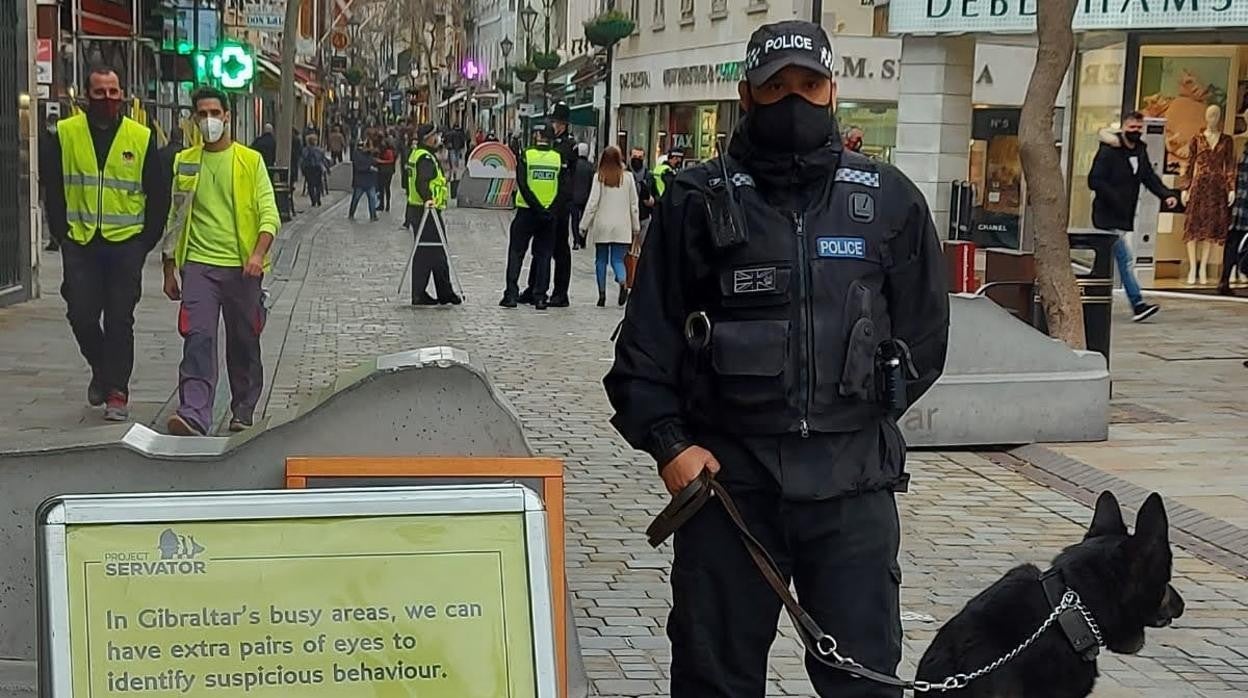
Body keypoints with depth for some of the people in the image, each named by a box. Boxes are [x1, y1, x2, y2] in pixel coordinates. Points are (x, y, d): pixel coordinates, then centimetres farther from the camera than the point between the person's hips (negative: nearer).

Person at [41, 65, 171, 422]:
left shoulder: (142, 138, 2)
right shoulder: (65, 133, 3)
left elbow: (159, 194, 7)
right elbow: (52, 188, 7)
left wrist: (147, 239, 2)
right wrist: (61, 233, 0)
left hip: (126, 243, -1)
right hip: (80, 243, 1)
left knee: (119, 321, 1)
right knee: (81, 315, 0)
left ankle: (117, 391, 8)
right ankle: (102, 369, 26)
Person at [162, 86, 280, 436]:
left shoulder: (251, 160, 3)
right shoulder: (183, 162, 10)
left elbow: (269, 214, -3)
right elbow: (174, 219, 15)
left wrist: (258, 254, -19)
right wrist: (169, 271, 14)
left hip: (241, 266, -1)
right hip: (198, 264, 1)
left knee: (244, 342, 9)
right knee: (198, 338, -13)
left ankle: (243, 411, 24)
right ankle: (194, 415, -20)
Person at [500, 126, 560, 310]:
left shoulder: (525, 156, -6)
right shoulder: (559, 159, -1)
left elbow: (523, 185, -13)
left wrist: (537, 208, -12)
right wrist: (550, 209, 0)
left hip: (527, 212, -2)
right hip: (550, 214, 2)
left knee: (516, 253, 8)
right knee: (543, 255, 9)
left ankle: (511, 294, 2)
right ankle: (540, 297, 6)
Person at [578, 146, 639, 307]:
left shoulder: (599, 177, -3)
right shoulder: (628, 177, 2)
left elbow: (592, 203, -5)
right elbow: (633, 204, 6)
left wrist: (584, 225, 2)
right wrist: (636, 226, 15)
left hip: (602, 225, -1)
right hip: (621, 227, 1)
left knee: (601, 260, 10)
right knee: (617, 260, 2)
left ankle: (602, 294, 9)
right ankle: (623, 284, -26)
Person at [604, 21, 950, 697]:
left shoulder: (890, 200, 5)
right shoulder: (698, 201, 1)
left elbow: (921, 333, 12)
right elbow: (648, 337, 2)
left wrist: (860, 413, 10)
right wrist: (668, 441, -6)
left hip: (853, 480, 1)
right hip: (725, 475, 0)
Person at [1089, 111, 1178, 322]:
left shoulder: (1140, 151, 12)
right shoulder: (1109, 152, -13)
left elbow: (1150, 177, 12)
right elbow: (1095, 181, -17)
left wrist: (1167, 194, -4)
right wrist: (1115, 200, -22)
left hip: (1124, 218, 8)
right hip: (1108, 217, -8)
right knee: (1126, 260, -12)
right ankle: (1137, 304, -13)